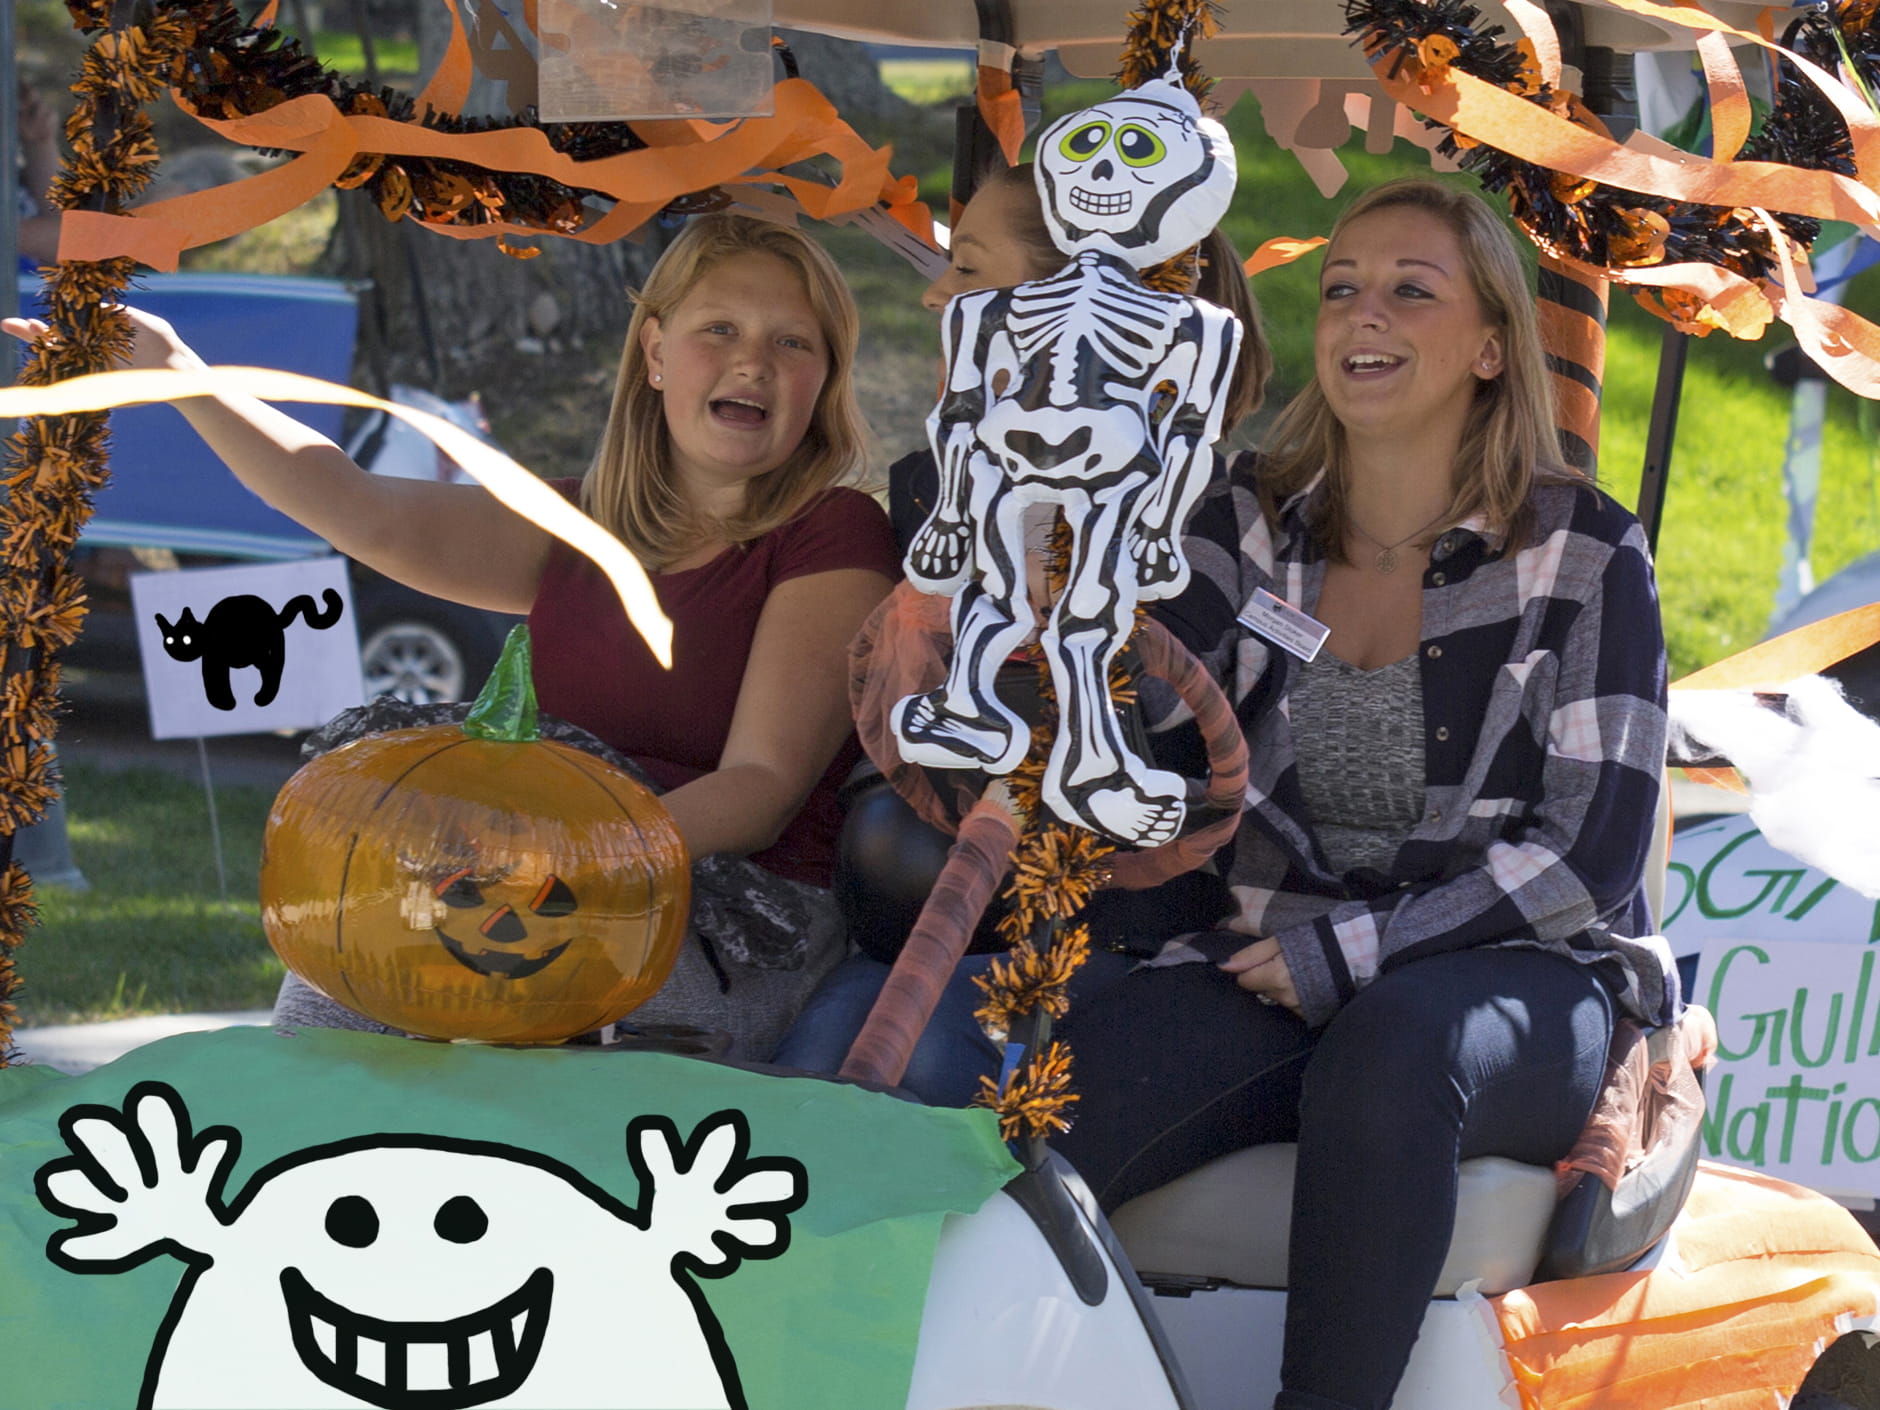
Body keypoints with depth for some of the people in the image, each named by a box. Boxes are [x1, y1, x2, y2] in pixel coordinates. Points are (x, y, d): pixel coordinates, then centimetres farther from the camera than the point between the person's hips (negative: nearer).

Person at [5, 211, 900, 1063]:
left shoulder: (834, 540, -1)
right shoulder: (582, 531, 17)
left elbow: (763, 783, -10)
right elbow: (375, 518, 3)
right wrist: (172, 372, -6)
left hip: (749, 919, -6)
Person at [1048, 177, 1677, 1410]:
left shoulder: (1585, 555, 2)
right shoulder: (1254, 535, 12)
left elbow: (1589, 853, -5)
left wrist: (1352, 951, -12)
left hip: (1524, 987, -3)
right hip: (1275, 973, 3)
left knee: (1390, 1044, -40)